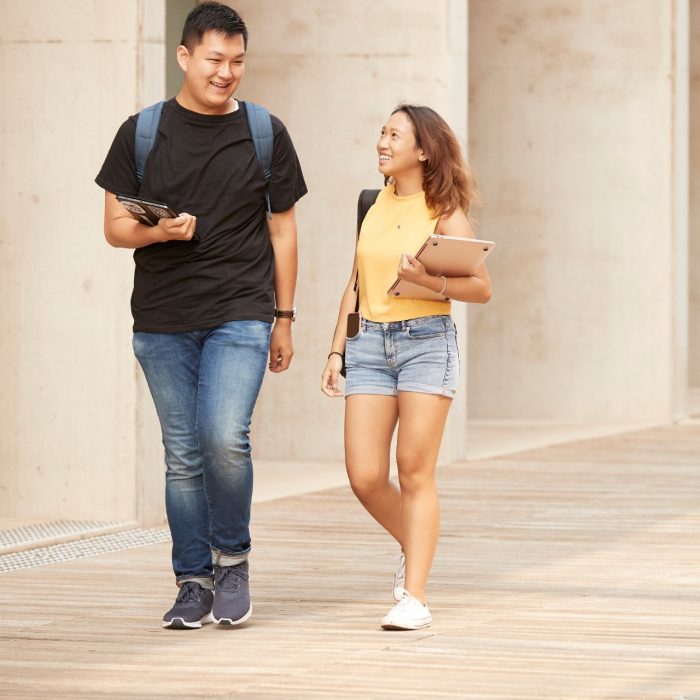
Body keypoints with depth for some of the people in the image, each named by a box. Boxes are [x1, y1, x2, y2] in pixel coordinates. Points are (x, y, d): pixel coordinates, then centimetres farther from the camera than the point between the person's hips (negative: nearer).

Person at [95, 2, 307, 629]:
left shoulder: (266, 134, 6)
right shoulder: (142, 132, 5)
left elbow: (282, 229, 11)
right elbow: (115, 225, 7)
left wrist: (285, 319, 9)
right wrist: (158, 231, -15)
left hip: (241, 316, -1)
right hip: (162, 321, 2)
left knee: (224, 436, -19)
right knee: (182, 456, 4)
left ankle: (232, 558, 2)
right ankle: (194, 583, 13)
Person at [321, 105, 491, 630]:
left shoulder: (444, 213, -3)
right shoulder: (374, 206, 12)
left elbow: (483, 288, -6)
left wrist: (429, 281, -21)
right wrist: (336, 350, 15)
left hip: (427, 340, -5)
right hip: (370, 342, 5)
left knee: (415, 470, -7)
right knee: (365, 477, -2)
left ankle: (414, 597, -4)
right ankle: (415, 546, 26)